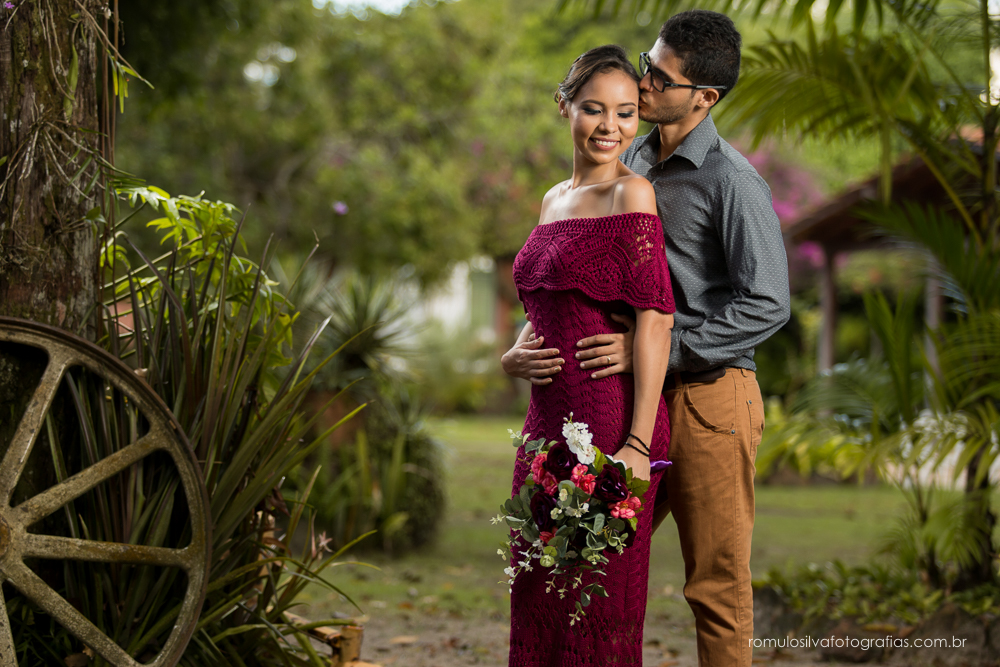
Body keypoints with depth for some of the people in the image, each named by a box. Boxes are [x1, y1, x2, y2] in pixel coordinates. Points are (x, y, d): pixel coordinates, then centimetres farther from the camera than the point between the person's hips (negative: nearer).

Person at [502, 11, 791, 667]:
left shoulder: (733, 181, -11)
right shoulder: (630, 165, 11)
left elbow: (768, 305, -17)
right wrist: (529, 345, -1)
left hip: (710, 398, -7)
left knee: (718, 587, 3)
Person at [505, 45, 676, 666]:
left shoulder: (632, 194, -9)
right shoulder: (555, 200, 15)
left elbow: (656, 319, -16)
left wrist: (639, 445, -21)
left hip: (610, 421, -8)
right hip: (548, 420, 8)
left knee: (600, 606, -1)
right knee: (540, 603, 13)